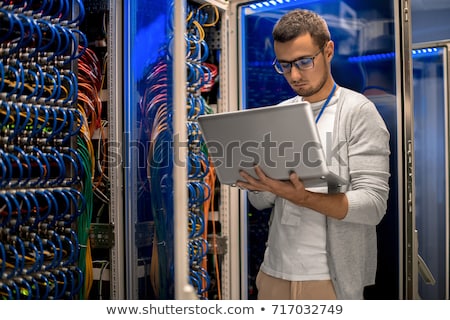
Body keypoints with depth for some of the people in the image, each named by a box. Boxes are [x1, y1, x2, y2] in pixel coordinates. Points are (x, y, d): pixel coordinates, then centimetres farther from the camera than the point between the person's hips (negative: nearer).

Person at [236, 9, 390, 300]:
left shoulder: (359, 112, -9)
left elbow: (374, 205, -16)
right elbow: (262, 201, 7)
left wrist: (300, 197, -28)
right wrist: (255, 179, -15)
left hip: (330, 276, -4)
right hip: (275, 270, 4)